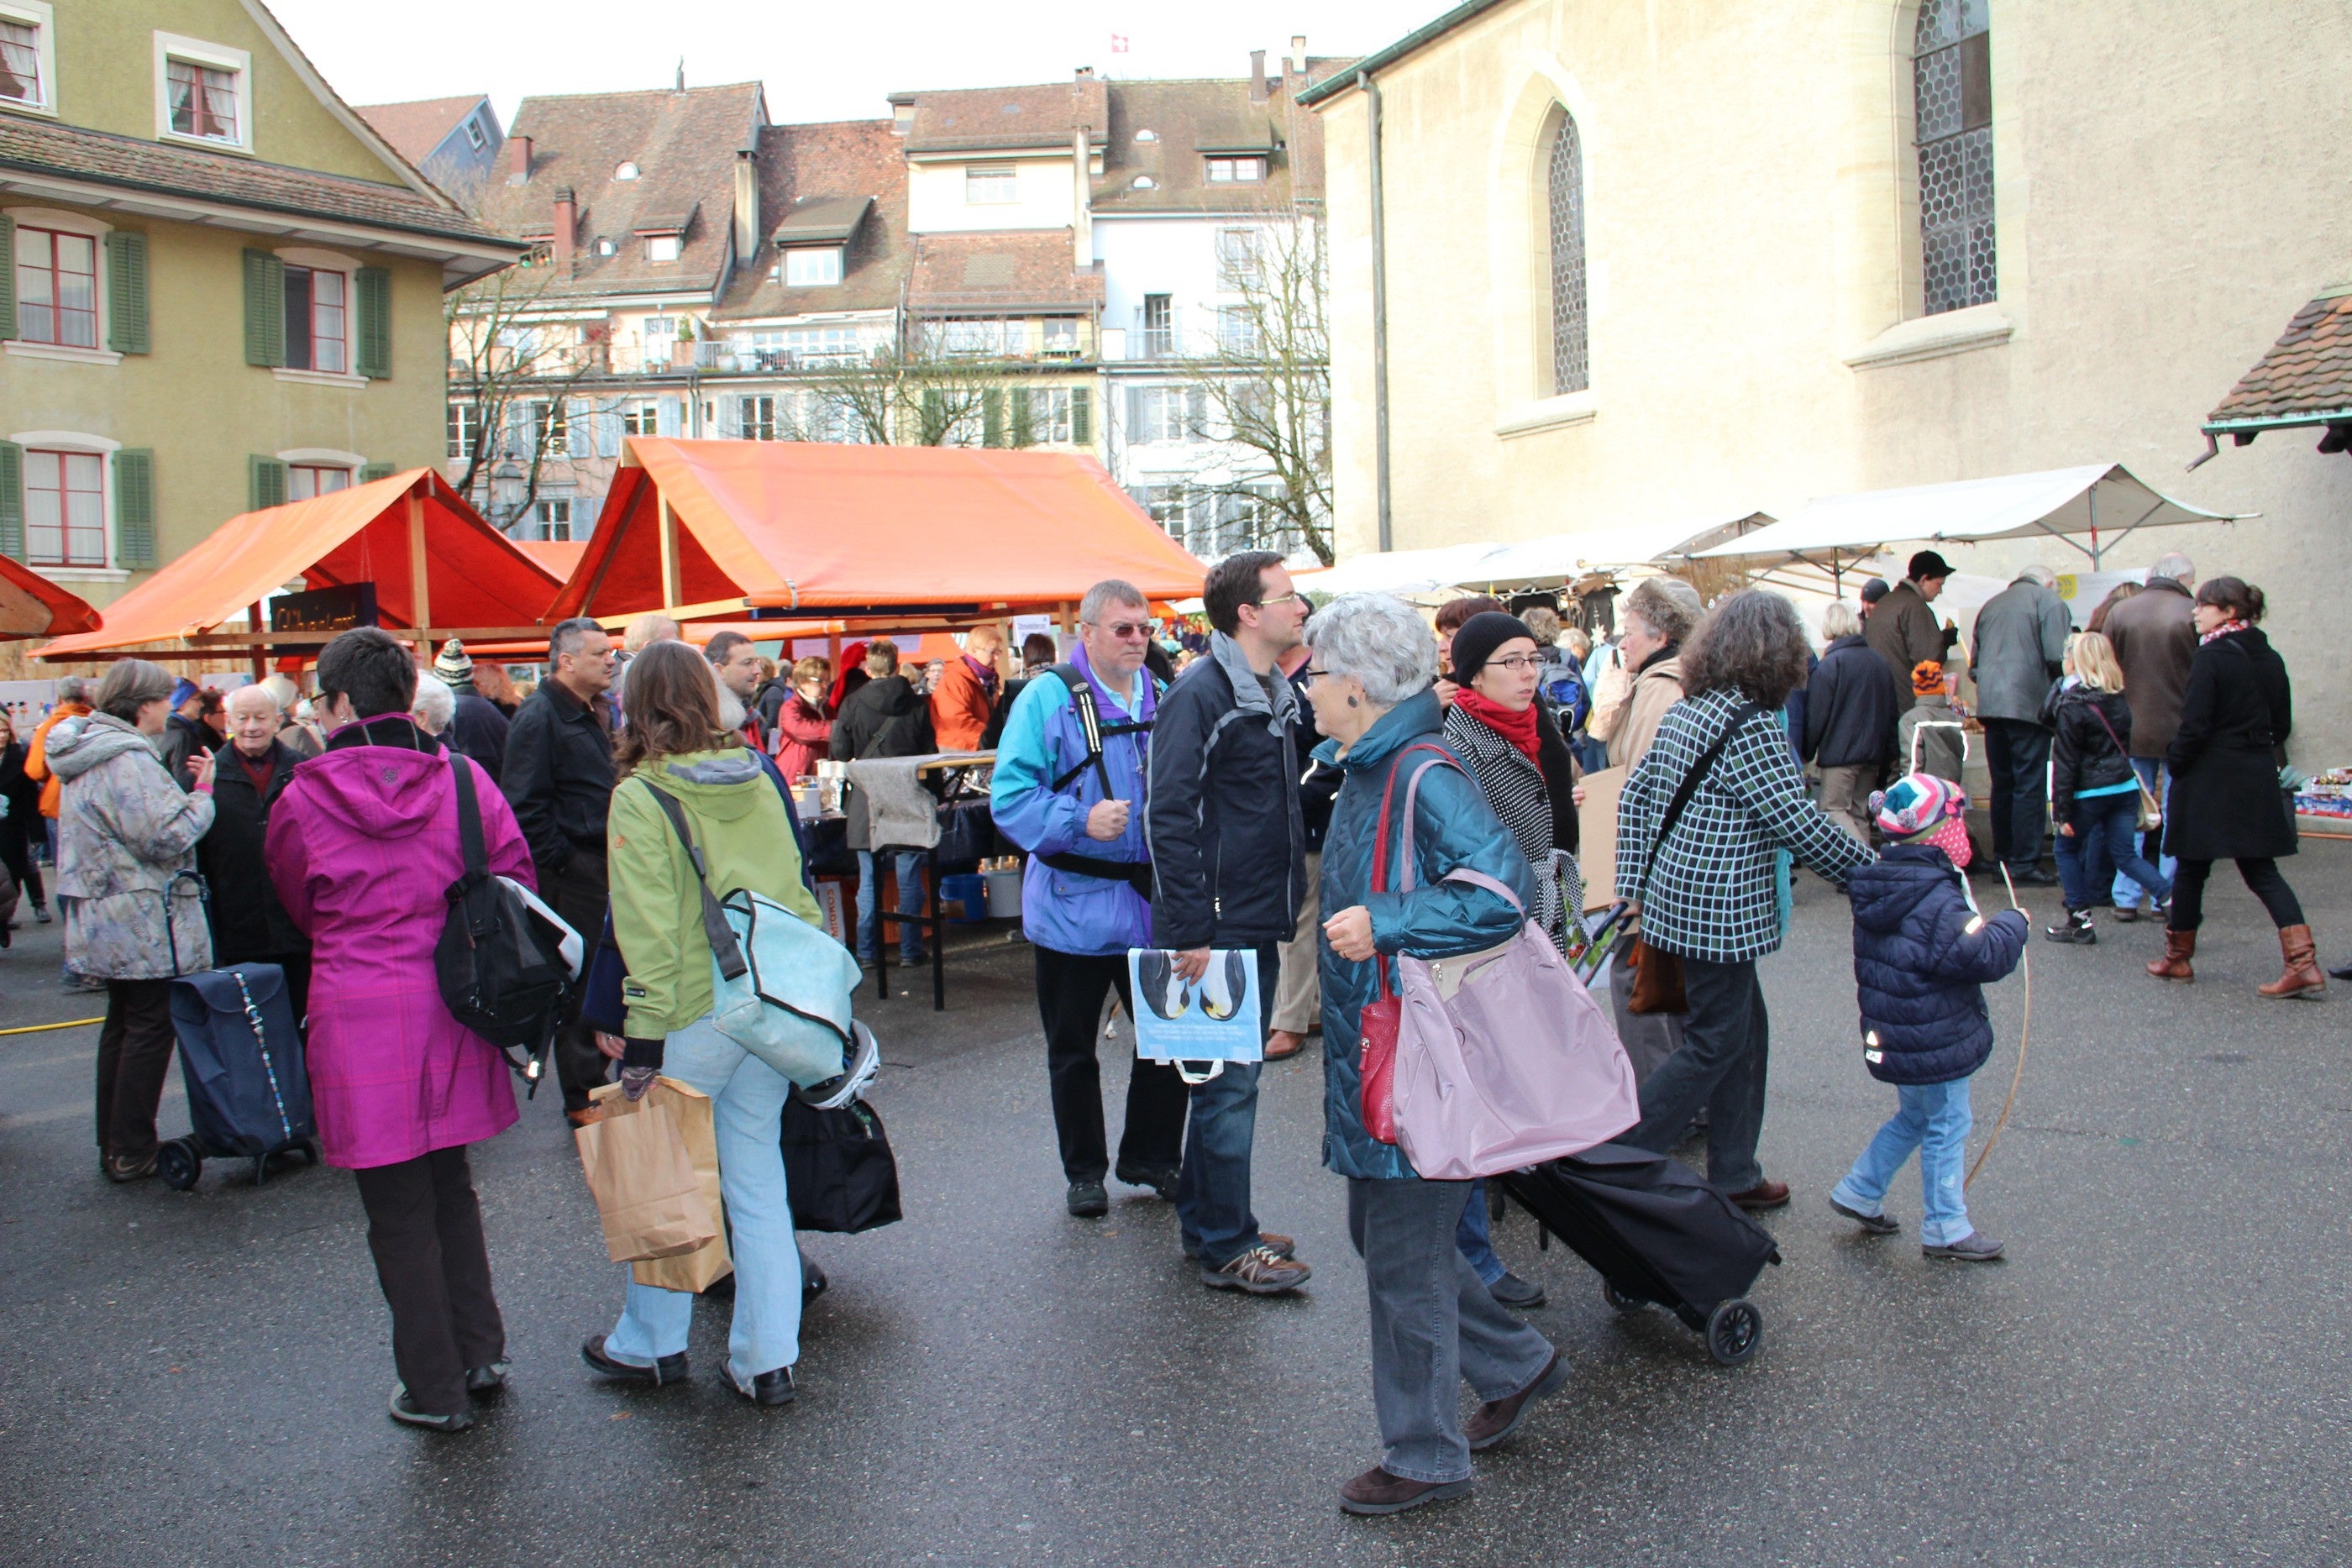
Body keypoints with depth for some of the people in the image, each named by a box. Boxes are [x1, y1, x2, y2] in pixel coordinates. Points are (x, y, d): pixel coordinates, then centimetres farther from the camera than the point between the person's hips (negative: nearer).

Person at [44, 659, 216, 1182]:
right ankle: (132, 1152, 3)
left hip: (105, 920, 10)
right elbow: (166, 836, -24)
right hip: (143, 926, -10)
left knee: (122, 1023, 18)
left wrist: (183, 788, 7)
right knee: (150, 1027, -2)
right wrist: (202, 792, -11)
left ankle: (114, 1144, 26)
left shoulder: (90, 755, 12)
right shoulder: (128, 760, -21)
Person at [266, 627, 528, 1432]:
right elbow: (515, 878, 2)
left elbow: (297, 903, 9)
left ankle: (435, 1390, 17)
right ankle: (480, 1356, 28)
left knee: (398, 1210, 8)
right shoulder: (461, 780, -3)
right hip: (451, 1008, 3)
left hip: (358, 1013, -3)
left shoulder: (304, 799, -8)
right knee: (450, 1186, 21)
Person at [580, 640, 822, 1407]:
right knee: (758, 1181, 11)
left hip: (696, 1015, -5)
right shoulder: (759, 780, 5)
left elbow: (648, 927, -13)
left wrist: (642, 1039, -11)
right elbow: (797, 891, 8)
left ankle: (651, 1344, 27)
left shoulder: (641, 798, -10)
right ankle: (767, 1359, 14)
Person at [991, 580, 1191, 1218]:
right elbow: (1010, 796, -13)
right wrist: (1080, 820, -25)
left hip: (1153, 897, 4)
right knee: (1073, 1050, 9)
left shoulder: (1162, 698, 8)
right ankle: (1084, 1171, 26)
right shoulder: (1047, 698, -8)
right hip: (1074, 902, -4)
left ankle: (1151, 1158, 27)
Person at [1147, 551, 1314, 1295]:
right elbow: (1169, 817, -20)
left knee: (1233, 1077, 16)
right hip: (1217, 927, -9)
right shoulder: (1200, 694, -16)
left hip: (1259, 925, 9)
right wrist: (1191, 932, -22)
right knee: (1229, 1081, -1)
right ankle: (1226, 1247, 10)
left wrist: (1289, 900, 18)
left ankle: (1206, 1223, 28)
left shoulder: (1275, 694, 13)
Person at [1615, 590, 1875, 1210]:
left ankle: (1735, 1175, 27)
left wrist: (1634, 885, 15)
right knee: (1717, 1043, 3)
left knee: (1746, 1030, 18)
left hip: (1675, 897, 9)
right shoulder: (1750, 727, -19)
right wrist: (1871, 869, -3)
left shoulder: (1684, 712, 8)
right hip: (1720, 911, -9)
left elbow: (1635, 794, 12)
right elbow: (1798, 823, -16)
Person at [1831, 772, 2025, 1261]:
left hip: (1897, 1037, 9)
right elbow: (1984, 955, -30)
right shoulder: (1935, 900, -26)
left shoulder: (1877, 886, 3)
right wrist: (2013, 922, -13)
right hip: (1936, 1044, -9)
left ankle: (1858, 1192, 31)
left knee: (1913, 1117, 25)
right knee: (1946, 1128, 6)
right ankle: (1945, 1228, 18)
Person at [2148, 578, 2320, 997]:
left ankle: (2178, 958, 20)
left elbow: (2194, 726, -17)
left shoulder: (2211, 658, -14)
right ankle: (2303, 963, -5)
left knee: (2191, 868, 8)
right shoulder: (2270, 659, 8)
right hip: (2258, 780, 7)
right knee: (2261, 870, 8)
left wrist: (2174, 762, -3)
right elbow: (2282, 725, 13)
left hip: (2209, 779, -6)